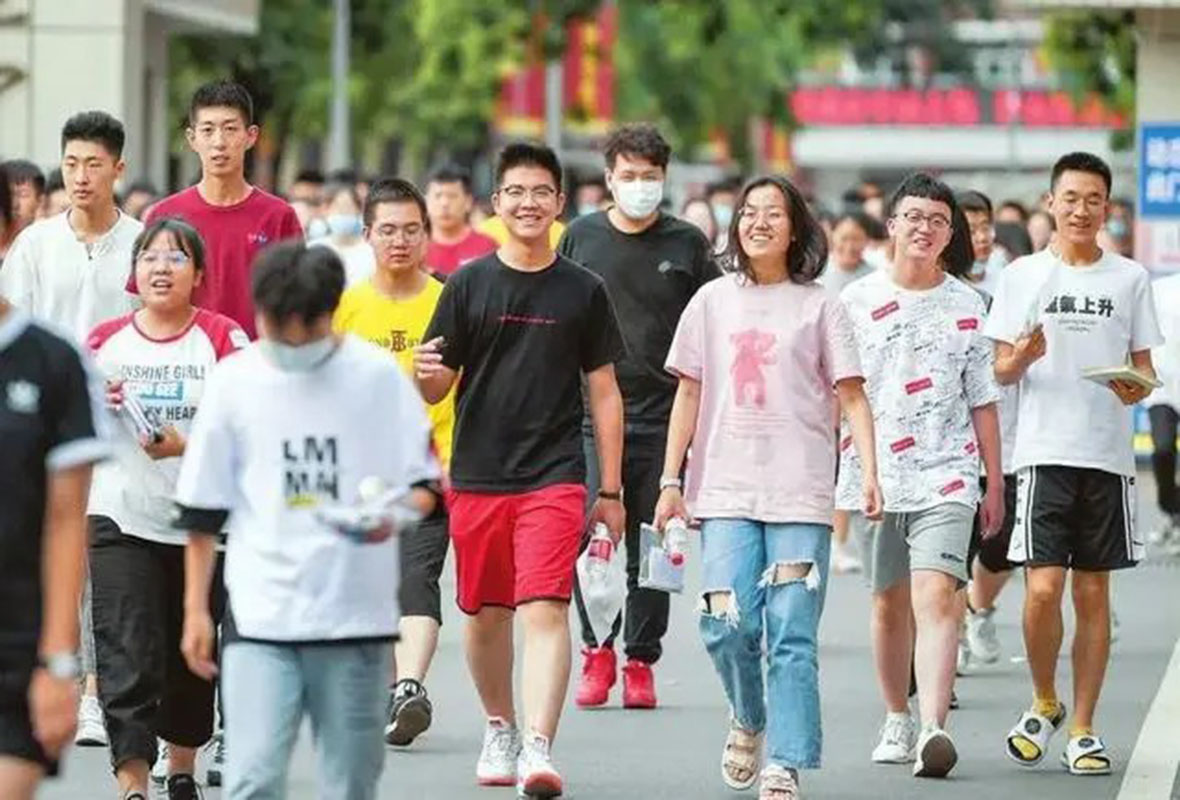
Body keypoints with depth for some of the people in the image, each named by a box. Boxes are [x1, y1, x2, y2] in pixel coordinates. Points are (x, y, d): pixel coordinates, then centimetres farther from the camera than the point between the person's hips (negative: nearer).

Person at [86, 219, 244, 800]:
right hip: (121, 518, 0)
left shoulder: (223, 339, -1)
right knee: (128, 658, -12)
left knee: (191, 656, 13)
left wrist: (189, 446, -22)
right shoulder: (105, 341, 6)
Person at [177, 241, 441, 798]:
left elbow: (425, 484, 6)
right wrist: (196, 610, 6)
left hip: (358, 617, 0)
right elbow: (202, 511, 9)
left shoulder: (377, 375, 1)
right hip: (261, 620, 0)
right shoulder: (234, 382, 3)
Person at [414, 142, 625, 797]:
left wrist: (610, 490, 6)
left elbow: (604, 393, 8)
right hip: (478, 475, 2)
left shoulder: (583, 291, 4)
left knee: (546, 610, -15)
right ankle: (500, 729, 34)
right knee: (487, 613, 13)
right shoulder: (469, 285, 4)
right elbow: (436, 390, 6)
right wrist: (427, 375, -19)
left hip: (555, 477, -2)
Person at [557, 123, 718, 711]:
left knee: (650, 549, 4)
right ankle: (598, 651, 5)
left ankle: (640, 662, 12)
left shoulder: (687, 244, 5)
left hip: (661, 419, 0)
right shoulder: (581, 237, 6)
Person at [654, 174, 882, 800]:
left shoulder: (819, 306, 5)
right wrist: (671, 480, 8)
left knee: (792, 634, -7)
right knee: (727, 625, -10)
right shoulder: (713, 302, 11)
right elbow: (688, 396, 14)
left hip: (801, 492, -2)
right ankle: (748, 722, 19)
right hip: (725, 489, 2)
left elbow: (852, 396, 2)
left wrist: (869, 473, -12)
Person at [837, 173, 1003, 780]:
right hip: (874, 474, 1)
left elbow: (982, 402, 12)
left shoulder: (966, 307, 7)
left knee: (936, 597, -16)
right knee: (889, 603, 10)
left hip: (946, 477, -1)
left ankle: (933, 730, -26)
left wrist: (995, 485, 12)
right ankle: (896, 720, 28)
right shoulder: (857, 301, 5)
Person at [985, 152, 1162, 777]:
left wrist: (1136, 389, -11)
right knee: (1043, 588, -11)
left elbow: (1144, 367, 12)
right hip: (1043, 451, -1)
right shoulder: (1023, 275, 5)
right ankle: (1044, 706, 12)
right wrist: (1023, 356, -16)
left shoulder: (1129, 279, 8)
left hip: (1108, 455, 1)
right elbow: (1001, 371, 6)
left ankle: (1083, 729, 10)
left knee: (1093, 593, 4)